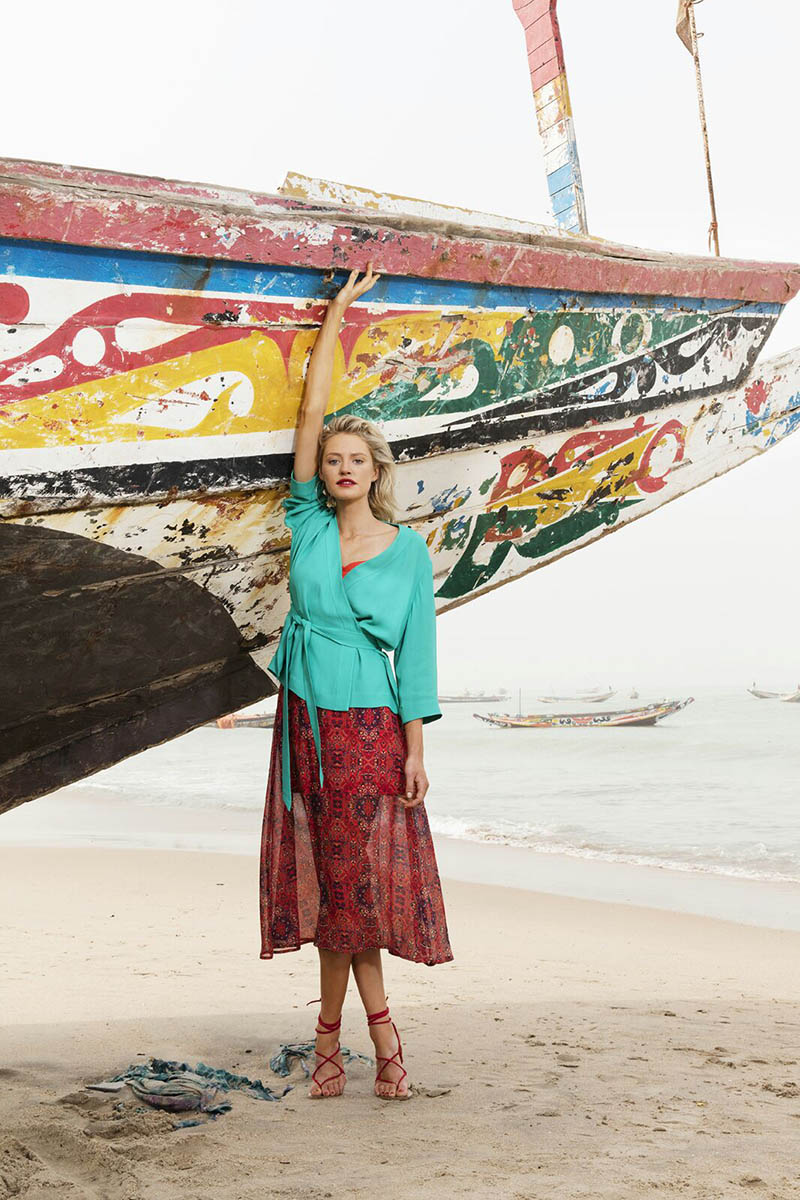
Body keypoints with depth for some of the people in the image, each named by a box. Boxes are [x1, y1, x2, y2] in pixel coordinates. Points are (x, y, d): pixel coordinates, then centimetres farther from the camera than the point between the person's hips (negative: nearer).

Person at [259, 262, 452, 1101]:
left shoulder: (408, 552, 0)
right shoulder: (307, 522, 4)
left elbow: (416, 653, 0)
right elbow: (310, 413, 1)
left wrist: (416, 751, -5)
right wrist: (336, 313, 2)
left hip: (371, 725, -2)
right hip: (305, 716, 2)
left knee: (358, 875, 0)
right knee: (327, 874, 4)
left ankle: (332, 1030, 12)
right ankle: (378, 1026, 16)